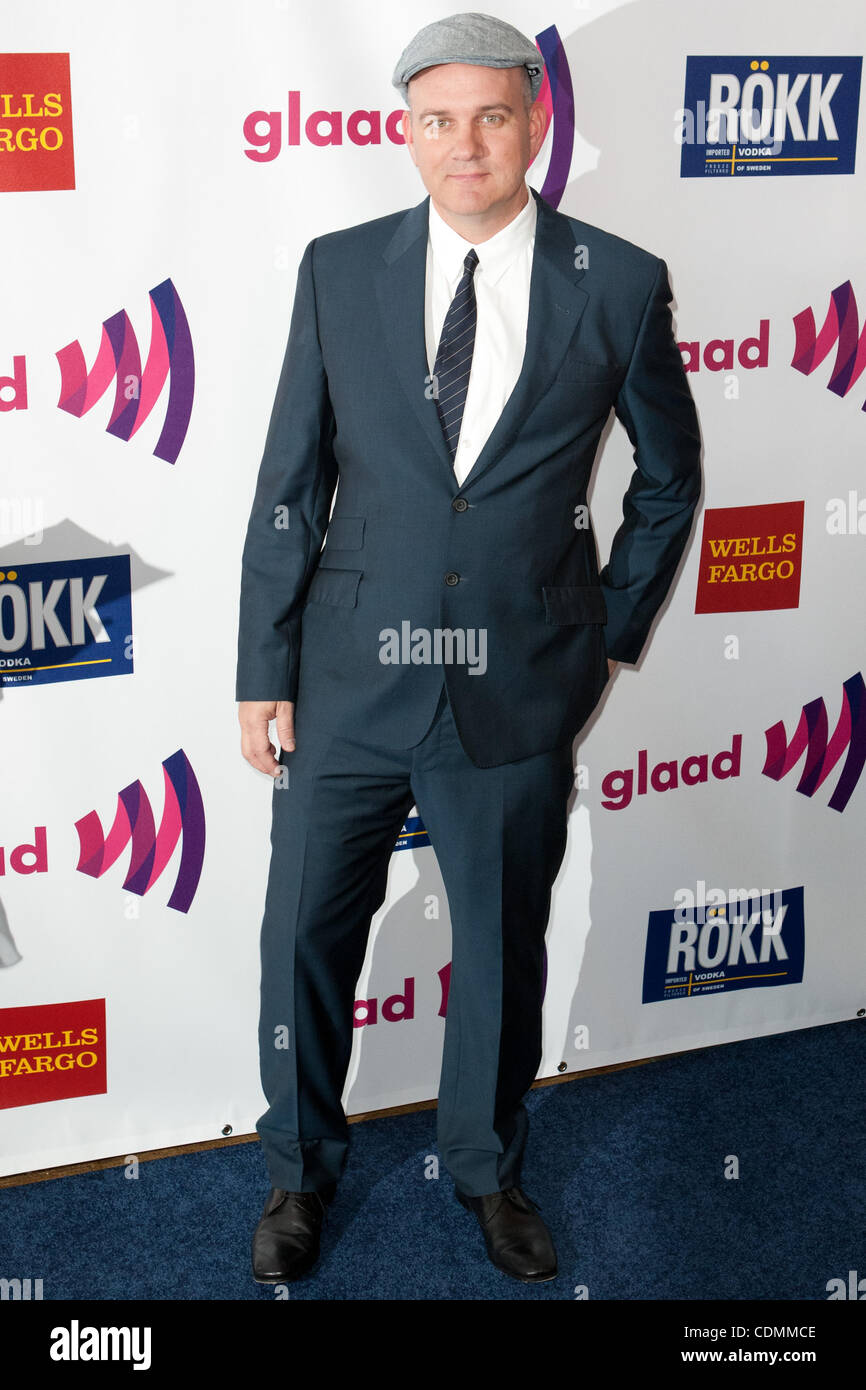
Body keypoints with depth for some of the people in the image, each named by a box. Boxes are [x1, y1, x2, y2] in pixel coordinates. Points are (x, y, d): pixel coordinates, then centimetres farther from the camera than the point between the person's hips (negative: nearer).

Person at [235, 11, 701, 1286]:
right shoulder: (339, 270, -2)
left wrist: (616, 629, 8)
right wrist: (266, 674, -1)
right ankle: (303, 1169, 37)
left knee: (503, 951, 16)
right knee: (306, 939, 12)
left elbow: (669, 472, 10)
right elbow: (288, 486, 0)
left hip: (519, 697, 0)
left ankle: (487, 1165, 42)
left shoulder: (618, 284, -5)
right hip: (347, 686, 1)